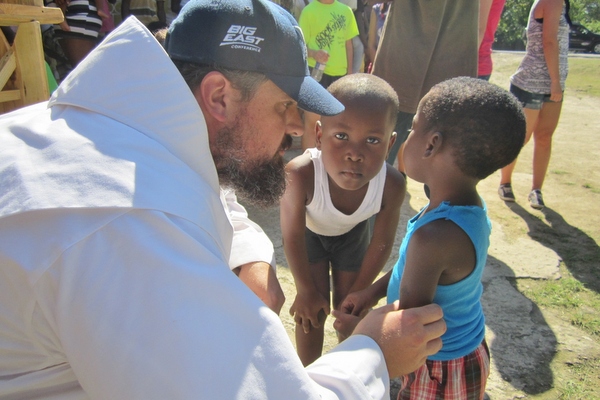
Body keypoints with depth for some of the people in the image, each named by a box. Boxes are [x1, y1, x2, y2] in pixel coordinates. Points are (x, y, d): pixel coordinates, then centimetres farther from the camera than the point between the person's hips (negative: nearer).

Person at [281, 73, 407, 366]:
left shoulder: (392, 185, -38)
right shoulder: (301, 174, -45)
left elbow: (382, 242, -18)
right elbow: (292, 237, -26)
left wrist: (358, 291, -6)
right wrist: (306, 290, -13)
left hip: (352, 233, 2)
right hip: (309, 232, -1)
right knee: (313, 311, 1)